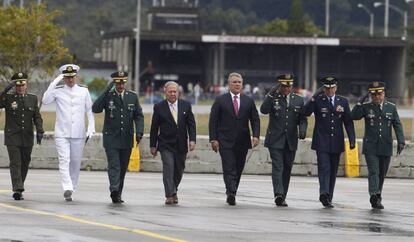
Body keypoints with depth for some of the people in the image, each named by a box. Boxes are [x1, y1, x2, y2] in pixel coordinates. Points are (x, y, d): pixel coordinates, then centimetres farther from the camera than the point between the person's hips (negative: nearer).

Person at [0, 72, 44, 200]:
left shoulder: (32, 98, 9)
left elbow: (37, 117, 7)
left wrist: (40, 130, -7)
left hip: (27, 138, 3)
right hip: (12, 138, -3)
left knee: (25, 164, 9)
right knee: (15, 163, -12)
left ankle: (19, 188, 23)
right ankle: (17, 190, -17)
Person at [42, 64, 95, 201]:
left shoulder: (84, 91, 6)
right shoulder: (58, 91, 3)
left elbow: (89, 111, 9)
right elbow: (45, 100, -13)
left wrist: (91, 128, 0)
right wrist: (54, 83, -15)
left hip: (78, 134, 2)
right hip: (62, 133, -2)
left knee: (76, 162, 7)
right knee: (64, 160, -14)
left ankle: (72, 187, 19)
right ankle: (67, 188, -24)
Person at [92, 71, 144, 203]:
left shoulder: (132, 96, 8)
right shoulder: (107, 96, -1)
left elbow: (139, 116, 8)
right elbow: (95, 109, -16)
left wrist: (139, 132, -7)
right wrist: (107, 91, -20)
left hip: (127, 139, 3)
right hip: (111, 138, -3)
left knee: (123, 168, 8)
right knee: (114, 166, -16)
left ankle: (117, 194, 15)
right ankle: (114, 189, -28)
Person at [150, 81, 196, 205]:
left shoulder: (186, 105, 5)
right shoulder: (159, 107, -1)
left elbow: (191, 124, 4)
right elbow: (154, 128, 2)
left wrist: (192, 140, -8)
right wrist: (153, 145, 1)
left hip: (181, 144, 3)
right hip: (166, 145, -3)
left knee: (179, 170, 9)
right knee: (168, 168, -13)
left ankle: (173, 191, 30)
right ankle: (170, 195, -13)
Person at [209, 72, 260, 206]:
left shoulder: (249, 101, 9)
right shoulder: (220, 100, 2)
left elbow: (255, 120, 10)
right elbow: (213, 121, 1)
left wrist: (256, 135, -6)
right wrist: (213, 139, -8)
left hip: (242, 142, 3)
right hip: (225, 142, -3)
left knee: (238, 170, 8)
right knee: (229, 169, -13)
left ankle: (231, 194, 19)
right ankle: (231, 194, -25)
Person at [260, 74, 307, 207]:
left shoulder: (298, 100, 9)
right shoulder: (273, 98, 1)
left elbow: (302, 119, 10)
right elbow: (263, 110, -16)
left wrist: (302, 130, -10)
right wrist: (271, 95, -24)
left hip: (291, 141, 4)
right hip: (275, 140, -3)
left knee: (287, 169, 7)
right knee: (277, 167, -14)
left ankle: (282, 197, 12)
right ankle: (278, 194, -24)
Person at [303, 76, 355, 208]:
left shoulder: (343, 102, 8)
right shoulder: (318, 100, -1)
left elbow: (348, 122, 8)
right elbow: (306, 112, -16)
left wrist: (352, 139, 0)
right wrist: (314, 97, -26)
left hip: (336, 143, 4)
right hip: (322, 142, -4)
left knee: (333, 170, 7)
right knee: (324, 168, -16)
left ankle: (328, 198, 13)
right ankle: (324, 193, -27)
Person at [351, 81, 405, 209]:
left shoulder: (391, 107, 6)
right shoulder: (366, 107, 2)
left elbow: (397, 125, 3)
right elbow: (353, 116, -11)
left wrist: (401, 141, -9)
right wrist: (361, 101, -17)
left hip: (386, 148, 3)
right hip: (370, 147, -2)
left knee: (382, 174, 10)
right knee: (373, 172, -13)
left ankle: (377, 197, 23)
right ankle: (375, 197, -20)